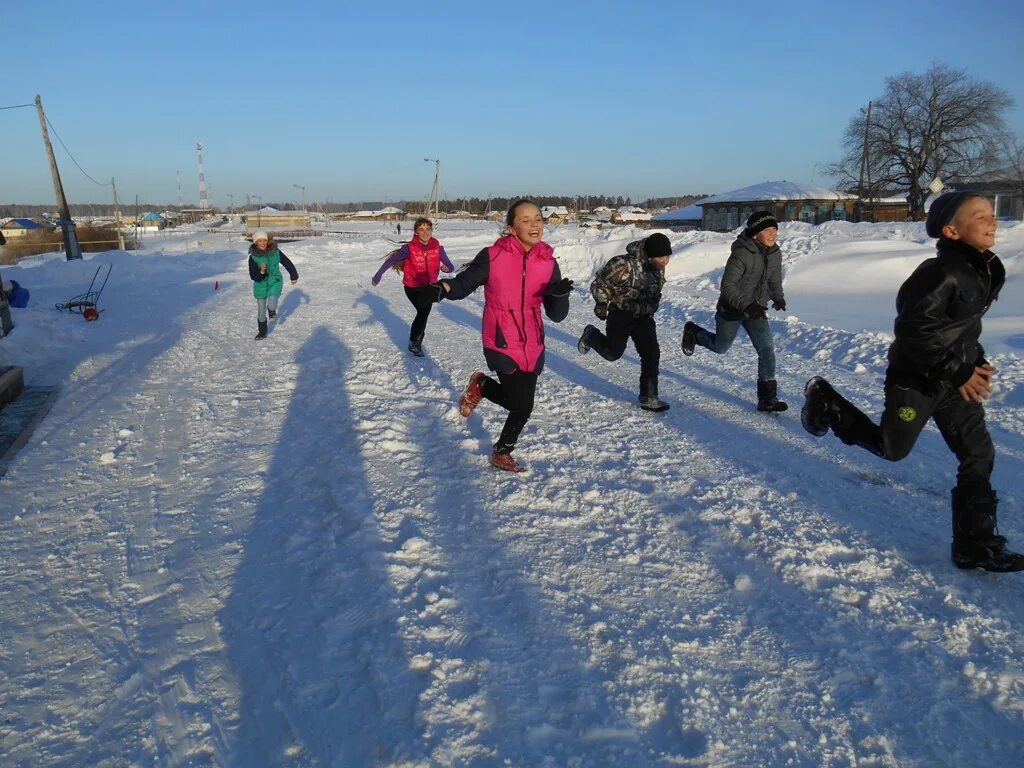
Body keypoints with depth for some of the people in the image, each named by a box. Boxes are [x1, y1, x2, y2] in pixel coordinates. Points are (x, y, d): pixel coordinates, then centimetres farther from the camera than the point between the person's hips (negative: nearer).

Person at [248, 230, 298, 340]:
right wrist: (261, 271, -35)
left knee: (271, 305, -23)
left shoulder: (275, 252, -11)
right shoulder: (253, 257, -14)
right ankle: (262, 332, 34)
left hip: (275, 282, -1)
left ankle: (272, 311, 17)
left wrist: (294, 275, 13)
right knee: (261, 311, 11)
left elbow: (287, 263, 4)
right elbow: (253, 276, -16)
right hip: (260, 285, 1)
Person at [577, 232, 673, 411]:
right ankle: (590, 335, 43)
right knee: (612, 352, 12)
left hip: (644, 315, 5)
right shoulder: (627, 265, -30)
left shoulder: (658, 266, -7)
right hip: (621, 315, -5)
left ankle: (648, 397, 1)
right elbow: (600, 283, -18)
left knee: (651, 353, -7)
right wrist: (602, 303, -10)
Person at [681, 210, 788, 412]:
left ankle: (767, 398, -1)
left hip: (757, 310, 5)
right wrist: (746, 304, -40)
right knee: (720, 347, 15)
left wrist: (778, 297, -6)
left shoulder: (775, 254, -4)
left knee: (767, 349, -8)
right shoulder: (742, 254, -27)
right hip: (731, 310, -5)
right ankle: (692, 331, 45)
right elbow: (728, 286, -28)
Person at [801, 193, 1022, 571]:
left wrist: (976, 361, 7)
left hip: (956, 379, 8)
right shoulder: (940, 273, -24)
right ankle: (825, 402, 24)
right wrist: (958, 372, -22)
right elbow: (913, 329, -25)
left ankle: (976, 544, 14)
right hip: (915, 379, -8)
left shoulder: (986, 270, 5)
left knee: (979, 454, 5)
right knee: (893, 448, 7)